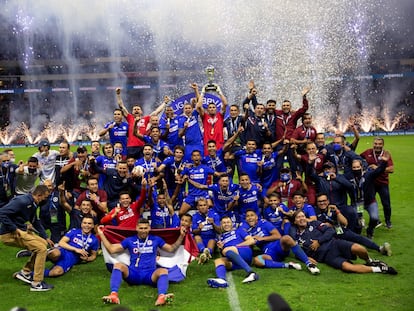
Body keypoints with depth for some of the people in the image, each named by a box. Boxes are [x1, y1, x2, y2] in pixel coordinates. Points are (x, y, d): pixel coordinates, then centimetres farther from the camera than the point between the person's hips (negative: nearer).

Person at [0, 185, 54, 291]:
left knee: (43, 243, 13)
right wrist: (15, 229, -24)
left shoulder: (33, 204, 12)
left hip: (21, 231, 10)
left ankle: (25, 272, 18)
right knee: (42, 248, -14)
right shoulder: (22, 201, -20)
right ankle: (37, 284, -8)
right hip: (9, 234, -10)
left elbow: (36, 222, 26)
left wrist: (46, 238, 24)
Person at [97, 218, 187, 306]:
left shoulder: (156, 239, 16)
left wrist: (181, 236, 10)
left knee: (163, 271, -34)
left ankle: (161, 297, -61)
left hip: (150, 275, -1)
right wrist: (101, 234, 10)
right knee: (118, 265, -29)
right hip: (133, 274, 1)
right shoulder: (130, 240, 15)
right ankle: (113, 295, -48)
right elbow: (112, 249, 14)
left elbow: (171, 249, 20)